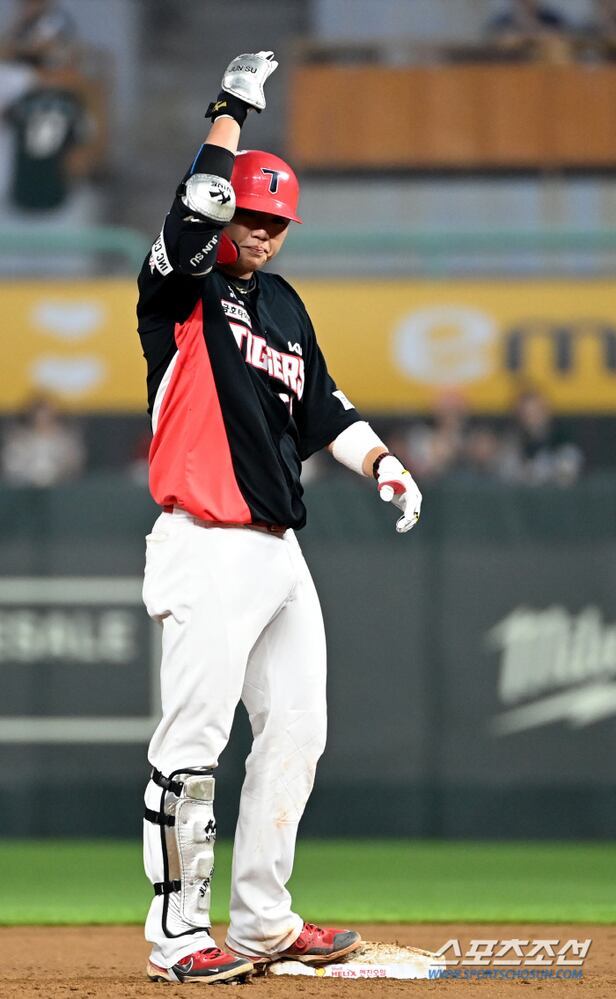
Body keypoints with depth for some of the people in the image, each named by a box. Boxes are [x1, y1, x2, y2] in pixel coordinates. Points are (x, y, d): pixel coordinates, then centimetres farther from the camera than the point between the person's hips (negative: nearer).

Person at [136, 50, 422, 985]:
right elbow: (199, 212, -22)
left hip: (280, 550, 8)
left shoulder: (285, 306, 18)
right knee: (194, 742, -9)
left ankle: (263, 920, 19)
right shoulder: (181, 290, -3)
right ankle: (177, 932, -4)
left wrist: (379, 458, 7)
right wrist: (231, 112, -16)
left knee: (297, 731, 10)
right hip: (207, 552, -8)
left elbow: (320, 406, 23)